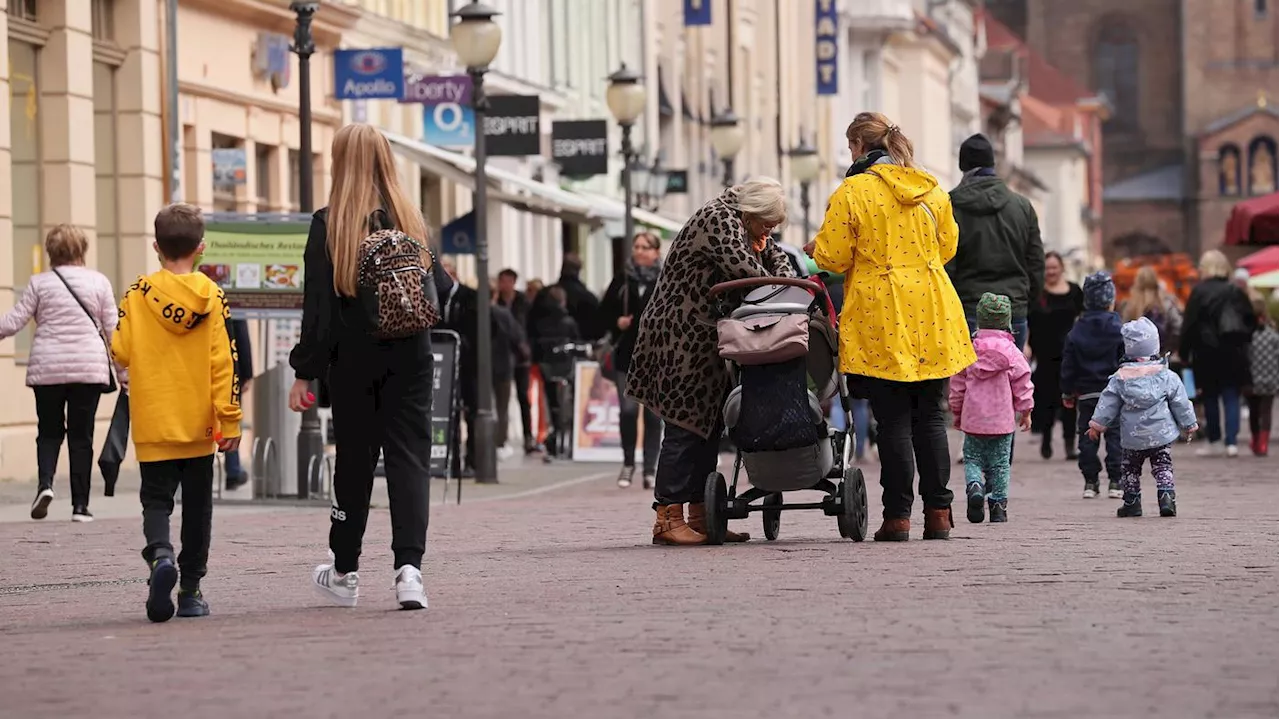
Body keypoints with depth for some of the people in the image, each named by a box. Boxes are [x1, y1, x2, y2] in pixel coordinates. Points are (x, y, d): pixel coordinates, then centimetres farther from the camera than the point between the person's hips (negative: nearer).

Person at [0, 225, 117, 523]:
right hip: (89, 367, 0)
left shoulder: (39, 283, 0)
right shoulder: (99, 282, 2)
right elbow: (113, 329, 4)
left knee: (49, 431, 12)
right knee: (81, 434, 6)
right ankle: (80, 505, 3)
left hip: (47, 367, 0)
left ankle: (45, 482, -14)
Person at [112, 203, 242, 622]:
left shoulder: (137, 295, -5)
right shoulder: (211, 297, -6)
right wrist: (230, 419, -4)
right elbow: (224, 361, -8)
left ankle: (160, 554, -25)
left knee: (156, 498, 5)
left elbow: (120, 352, -2)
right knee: (197, 507, 11)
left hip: (153, 425, -1)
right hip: (199, 425, 1)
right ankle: (191, 590, 13)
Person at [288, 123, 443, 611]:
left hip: (353, 363, -1)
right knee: (409, 459, 1)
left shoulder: (330, 225, -7)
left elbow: (318, 307, -9)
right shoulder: (411, 221, 2)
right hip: (409, 360, 1)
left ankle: (345, 572, 23)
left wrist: (304, 372, -5)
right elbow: (440, 291, 8)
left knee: (354, 461, 10)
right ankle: (409, 566, -14)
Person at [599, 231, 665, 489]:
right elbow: (604, 313, 12)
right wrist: (616, 323, -6)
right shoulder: (622, 281, 8)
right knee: (628, 409, -5)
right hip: (627, 355, 1)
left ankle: (650, 469, 8)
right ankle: (628, 463, 13)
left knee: (653, 413, 2)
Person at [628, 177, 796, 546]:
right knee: (685, 426, -11)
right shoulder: (719, 218, -15)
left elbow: (775, 257, 15)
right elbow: (743, 268, -25)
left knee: (709, 425, 9)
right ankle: (668, 519, -10)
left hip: (706, 342, 10)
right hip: (680, 338, -10)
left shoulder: (744, 225, 15)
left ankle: (700, 516, 12)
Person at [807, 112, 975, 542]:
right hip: (931, 319, 4)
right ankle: (938, 513, 7)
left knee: (893, 422, -1)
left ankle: (897, 517, -2)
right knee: (931, 418, 9)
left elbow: (832, 259, -7)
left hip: (881, 322, -4)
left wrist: (815, 250, 16)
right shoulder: (931, 190, 8)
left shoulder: (852, 193, -7)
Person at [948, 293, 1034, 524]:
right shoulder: (1012, 352, -6)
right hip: (1003, 419, 0)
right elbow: (1023, 385, -2)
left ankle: (974, 485, -18)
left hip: (973, 419, 0)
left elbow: (957, 386, 4)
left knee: (973, 457, 10)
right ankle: (998, 503, 7)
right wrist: (1025, 412, 10)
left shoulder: (968, 350, -2)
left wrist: (957, 412, 17)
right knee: (999, 463, 8)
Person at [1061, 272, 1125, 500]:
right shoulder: (1118, 329, -7)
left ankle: (1090, 481, 7)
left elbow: (1068, 365, 4)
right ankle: (1115, 481, 0)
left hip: (1086, 393, 2)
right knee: (1115, 436, 3)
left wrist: (1068, 392, 12)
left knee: (1087, 438, 8)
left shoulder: (1076, 332, 2)